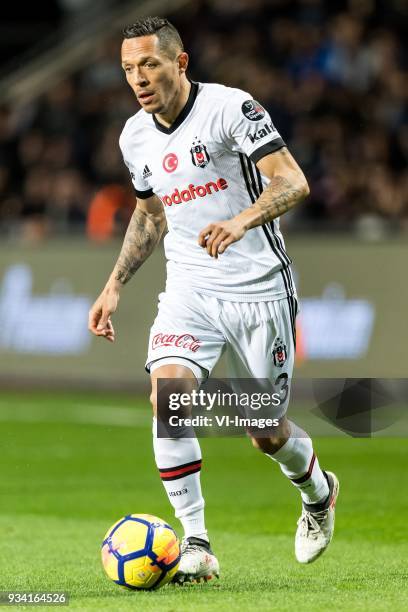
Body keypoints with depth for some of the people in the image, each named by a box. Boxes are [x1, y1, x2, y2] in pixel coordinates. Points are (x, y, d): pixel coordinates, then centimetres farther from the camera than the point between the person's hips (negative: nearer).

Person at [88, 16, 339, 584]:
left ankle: (318, 492, 41)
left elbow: (292, 182, -23)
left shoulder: (231, 108, -14)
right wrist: (115, 286, 16)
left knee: (268, 435, 5)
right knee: (168, 393, -22)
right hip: (189, 289, 4)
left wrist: (241, 221, -40)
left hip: (259, 289, -4)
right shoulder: (135, 137, 5)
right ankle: (196, 545, -16)